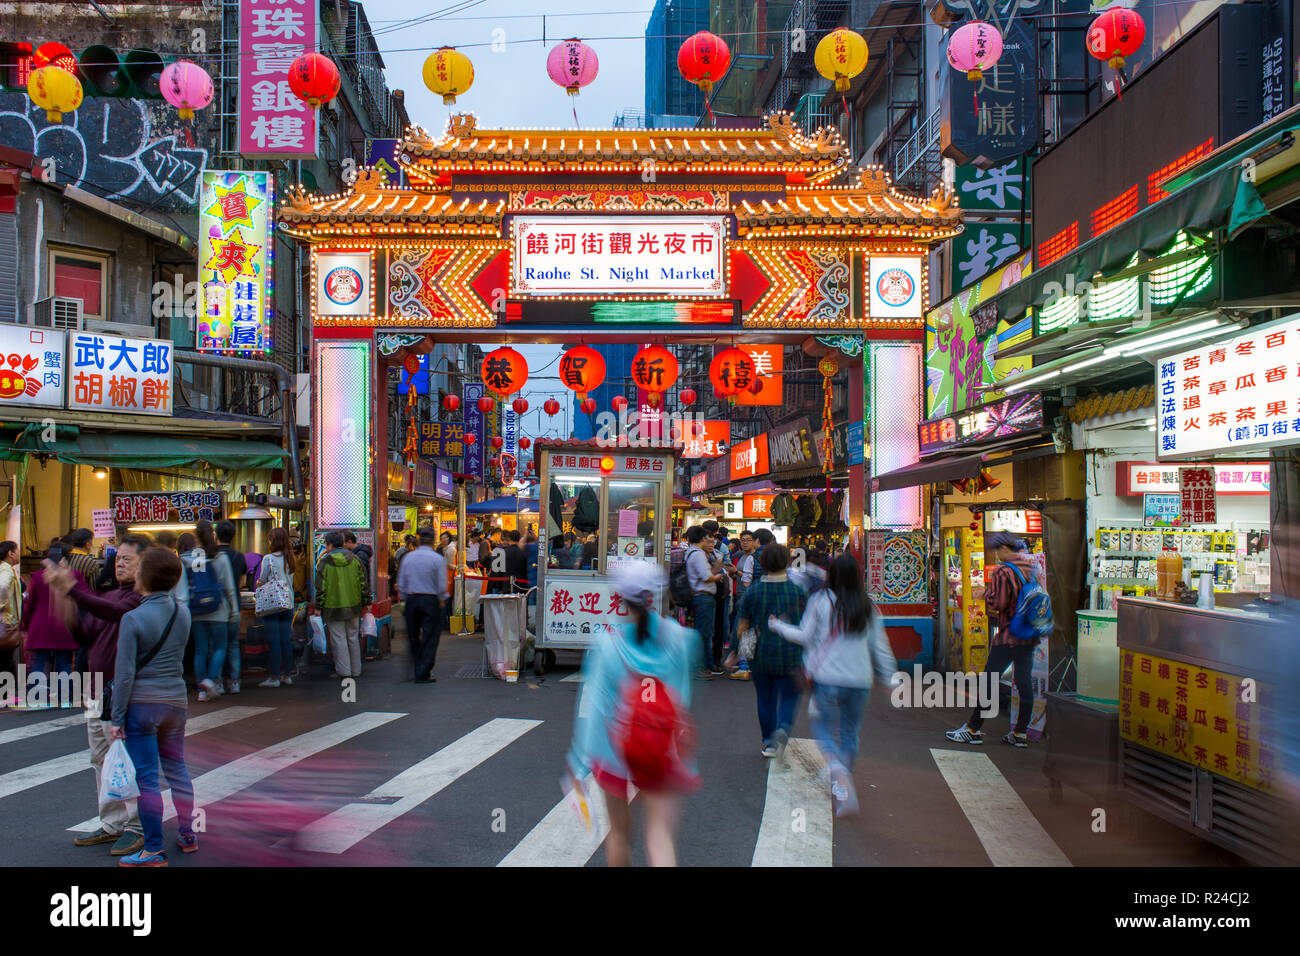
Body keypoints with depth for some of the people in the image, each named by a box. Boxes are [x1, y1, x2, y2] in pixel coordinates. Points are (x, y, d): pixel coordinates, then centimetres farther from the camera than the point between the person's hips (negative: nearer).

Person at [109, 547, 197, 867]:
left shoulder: (133, 618, -15)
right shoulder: (182, 612, 1)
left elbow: (125, 674, -14)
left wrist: (117, 717, -7)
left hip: (142, 704, -5)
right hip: (176, 700, 5)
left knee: (147, 777, 1)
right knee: (177, 770, 17)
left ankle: (154, 850, 6)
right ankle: (187, 836, 28)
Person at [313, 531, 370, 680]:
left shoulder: (324, 562, -8)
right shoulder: (354, 559, 2)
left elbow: (321, 588, -8)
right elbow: (363, 583, 4)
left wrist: (319, 606, -1)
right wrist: (366, 602, 11)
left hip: (333, 607, -4)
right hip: (353, 606, 4)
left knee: (338, 638, 3)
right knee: (353, 637, 12)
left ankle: (343, 670, 2)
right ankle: (356, 670, 17)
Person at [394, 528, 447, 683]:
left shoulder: (408, 557, 3)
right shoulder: (437, 558, -9)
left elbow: (401, 583, 6)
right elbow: (442, 585, -9)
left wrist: (406, 600, 17)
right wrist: (441, 600, 6)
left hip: (411, 600, 4)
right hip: (430, 600, -4)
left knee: (413, 637, 15)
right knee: (430, 637, 1)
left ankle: (416, 669, 26)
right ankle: (423, 674, 0)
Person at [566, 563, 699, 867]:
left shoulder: (608, 642, -13)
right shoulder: (678, 637, -8)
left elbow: (594, 704, -11)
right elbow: (684, 695, 3)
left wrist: (580, 760, -6)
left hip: (617, 748, -1)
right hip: (665, 751, 1)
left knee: (619, 831, 17)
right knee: (660, 834, 3)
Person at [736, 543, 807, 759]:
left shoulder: (753, 591, -5)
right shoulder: (798, 590, -5)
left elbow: (742, 626, -2)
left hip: (760, 654, 1)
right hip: (790, 654, -1)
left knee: (765, 698, 15)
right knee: (789, 695, 9)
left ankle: (768, 741, 23)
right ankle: (783, 729, -17)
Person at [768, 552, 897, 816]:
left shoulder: (821, 600, -5)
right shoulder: (869, 608, 4)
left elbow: (805, 636, 1)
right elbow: (880, 648, 6)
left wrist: (778, 625, 16)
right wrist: (889, 679, 16)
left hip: (826, 678, -3)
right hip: (860, 680, 3)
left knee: (824, 728, 9)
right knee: (849, 733, 16)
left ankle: (838, 770, -19)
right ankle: (841, 789, 21)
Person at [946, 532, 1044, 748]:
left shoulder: (1002, 571, -15)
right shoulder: (1033, 568, 8)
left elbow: (997, 603, -20)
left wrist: (986, 593, 1)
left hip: (1008, 635, -7)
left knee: (990, 681, 0)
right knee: (1025, 682, 8)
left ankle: (973, 729, 6)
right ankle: (1020, 733, 13)